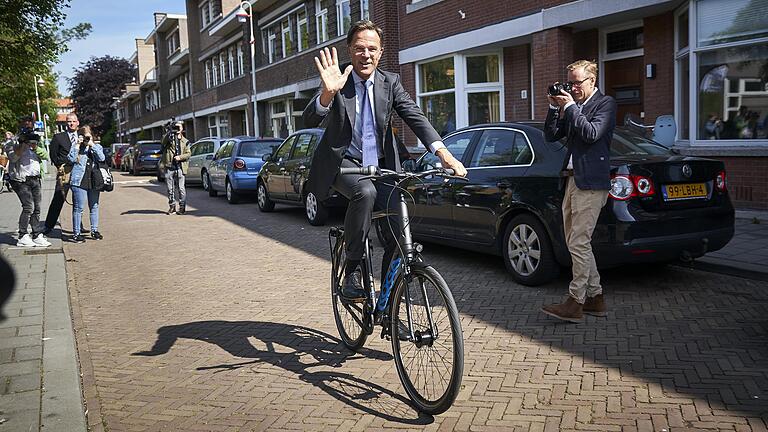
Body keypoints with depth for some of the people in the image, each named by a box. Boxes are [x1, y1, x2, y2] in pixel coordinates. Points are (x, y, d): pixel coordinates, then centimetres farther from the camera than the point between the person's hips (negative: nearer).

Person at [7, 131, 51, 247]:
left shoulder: (36, 147, 19)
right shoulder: (14, 145, 3)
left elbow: (45, 155, 5)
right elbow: (13, 157, -15)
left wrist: (36, 148, -10)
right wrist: (23, 144, -20)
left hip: (36, 180, 6)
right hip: (21, 181, -6)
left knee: (36, 208, 5)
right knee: (28, 207, -16)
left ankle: (37, 236, 10)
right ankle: (22, 237, -9)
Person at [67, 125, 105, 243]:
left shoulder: (97, 147, 13)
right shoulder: (76, 147, 7)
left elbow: (102, 158, -5)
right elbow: (71, 159, -9)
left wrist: (92, 145, -10)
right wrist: (77, 145, -9)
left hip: (94, 181, 3)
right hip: (79, 181, -3)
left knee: (94, 207, 10)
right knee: (78, 208, -3)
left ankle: (94, 231, 21)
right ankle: (76, 233, 2)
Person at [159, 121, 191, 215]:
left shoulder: (185, 141, 14)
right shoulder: (170, 137, 9)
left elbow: (188, 153, 9)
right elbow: (164, 141, -14)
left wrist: (180, 157, -8)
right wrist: (171, 132, -24)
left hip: (180, 167, 0)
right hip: (169, 167, 0)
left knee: (181, 188, -5)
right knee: (170, 188, 5)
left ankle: (182, 207, 3)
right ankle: (172, 206, 15)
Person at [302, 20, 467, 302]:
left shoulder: (390, 82, 2)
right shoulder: (337, 83, -6)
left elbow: (415, 117, -9)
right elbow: (309, 121, -19)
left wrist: (444, 153, -24)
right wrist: (328, 93, -40)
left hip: (381, 166, 3)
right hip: (344, 163, -3)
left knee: (400, 233, -11)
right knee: (365, 192, -36)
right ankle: (351, 271, -20)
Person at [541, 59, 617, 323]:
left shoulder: (605, 104, -2)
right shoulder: (573, 106, 18)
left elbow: (592, 133, -17)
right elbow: (551, 136, 13)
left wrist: (570, 107, -13)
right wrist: (555, 107, 1)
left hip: (590, 183, -8)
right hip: (572, 180, 9)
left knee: (579, 244, -9)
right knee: (576, 243, 11)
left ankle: (575, 303, -4)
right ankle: (595, 297, 20)